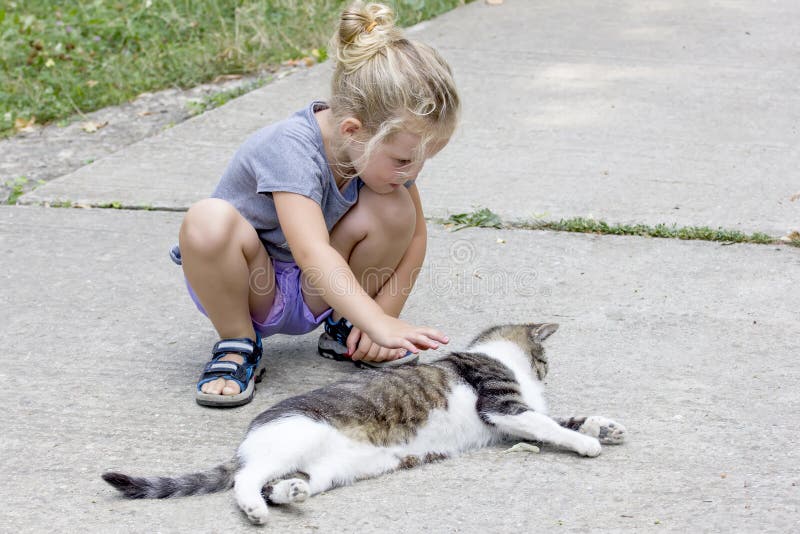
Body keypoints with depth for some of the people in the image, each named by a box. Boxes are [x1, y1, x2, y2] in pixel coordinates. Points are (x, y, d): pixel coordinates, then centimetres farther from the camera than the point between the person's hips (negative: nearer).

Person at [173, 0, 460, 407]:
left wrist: (384, 314, -14)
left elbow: (414, 236, -3)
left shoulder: (389, 145, -13)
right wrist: (380, 324, -53)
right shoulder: (291, 148, -33)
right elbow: (313, 253, -44)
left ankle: (344, 333, 1)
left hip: (313, 296, 5)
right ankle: (238, 344, -12)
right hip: (250, 285, -5)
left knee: (395, 208, -22)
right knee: (209, 220, -38)